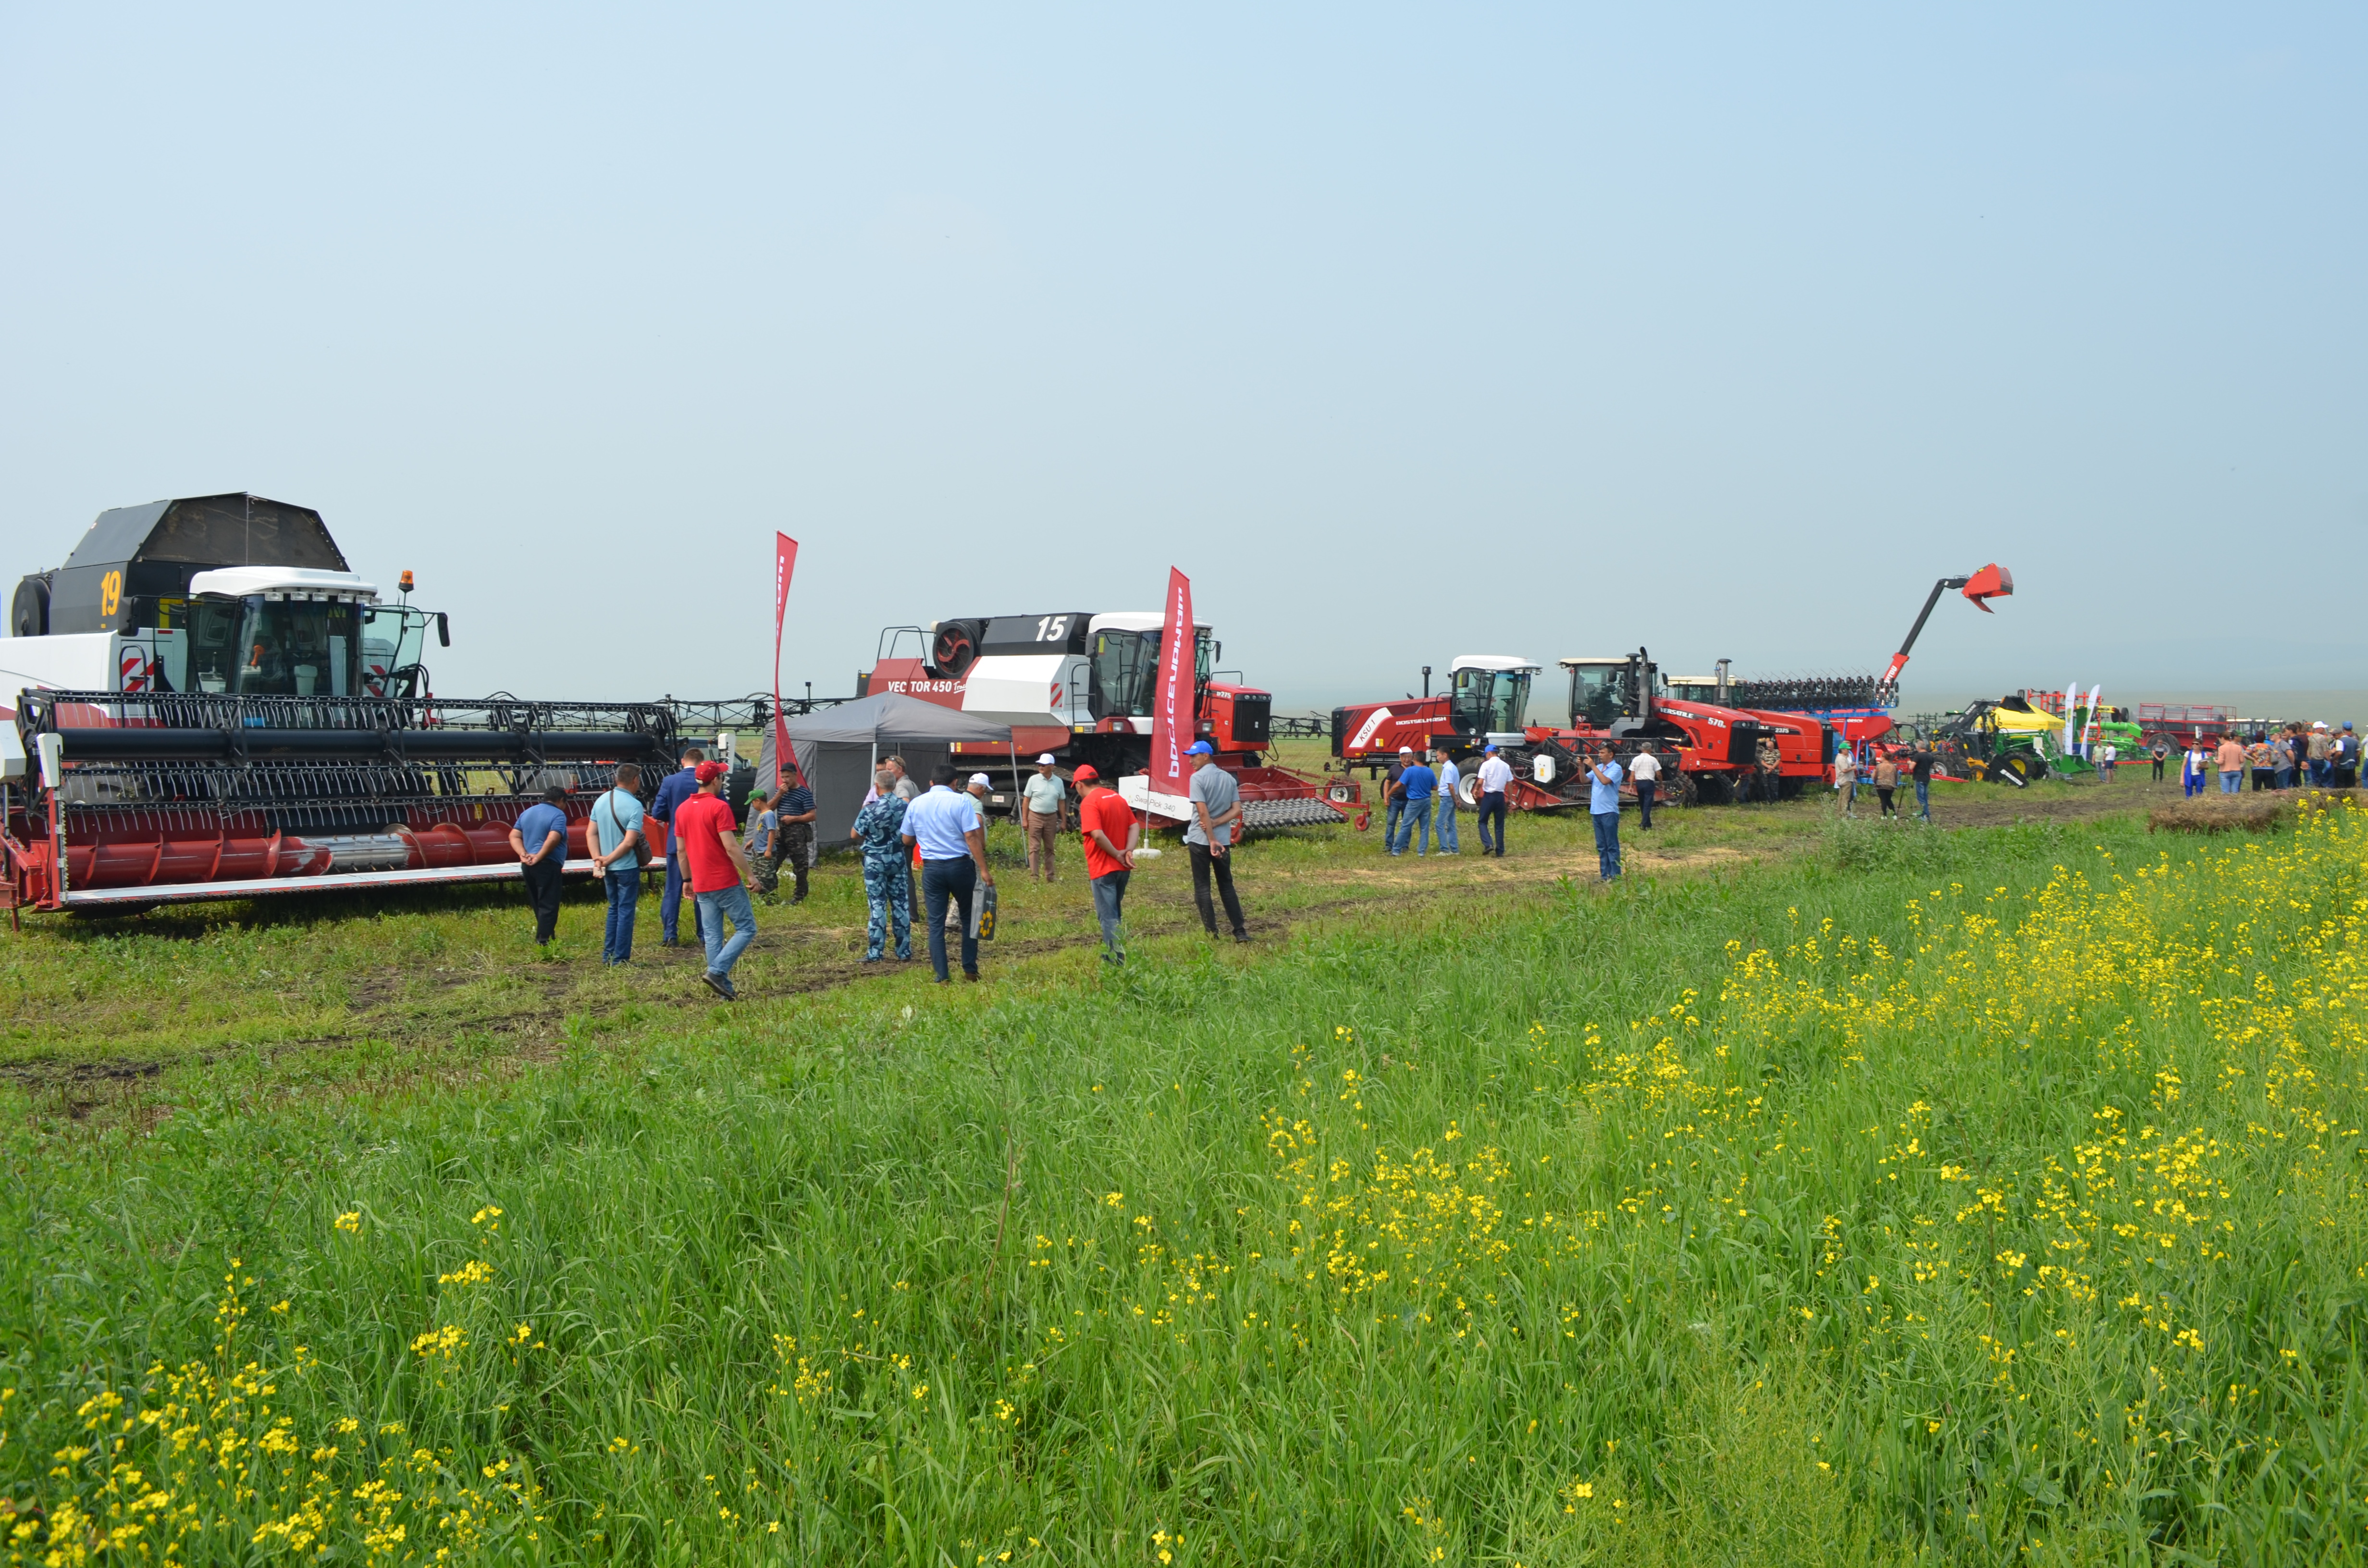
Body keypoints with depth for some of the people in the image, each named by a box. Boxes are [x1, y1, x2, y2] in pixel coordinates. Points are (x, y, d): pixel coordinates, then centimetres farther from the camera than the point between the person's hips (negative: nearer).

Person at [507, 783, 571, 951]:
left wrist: (523, 854, -3)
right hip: (547, 865, -8)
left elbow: (514, 836, 9)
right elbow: (553, 839, -23)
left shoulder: (528, 813, 15)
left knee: (538, 905, 17)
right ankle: (543, 943, -12)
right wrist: (538, 857, -17)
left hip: (528, 866, 8)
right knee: (548, 906, -6)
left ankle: (549, 936, 27)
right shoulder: (558, 815, -9)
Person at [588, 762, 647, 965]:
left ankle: (608, 956, 19)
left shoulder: (601, 801, 3)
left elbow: (591, 833, 2)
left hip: (608, 867, 6)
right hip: (627, 867, -6)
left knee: (614, 908, 18)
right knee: (626, 911, 1)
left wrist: (598, 859, -2)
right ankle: (620, 959, 2)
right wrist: (609, 859, -11)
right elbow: (629, 842, -21)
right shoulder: (634, 806, -17)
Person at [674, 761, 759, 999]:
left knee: (712, 936, 9)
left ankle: (725, 989, 9)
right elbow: (731, 847, -19)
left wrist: (688, 880, 21)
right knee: (746, 929, 2)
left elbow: (681, 850, 14)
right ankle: (717, 971, -12)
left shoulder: (682, 809, 9)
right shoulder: (719, 807, -13)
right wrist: (749, 874, -12)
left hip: (702, 885, 7)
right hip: (726, 881, -7)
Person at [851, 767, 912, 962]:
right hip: (898, 859, 4)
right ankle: (905, 951, 13)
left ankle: (875, 953, 0)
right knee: (901, 904, 9)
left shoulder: (870, 810, -17)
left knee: (878, 905, -1)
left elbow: (856, 835, -7)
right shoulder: (905, 806, -4)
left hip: (875, 861, -4)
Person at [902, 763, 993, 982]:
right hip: (960, 865, -2)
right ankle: (970, 970, 13)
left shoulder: (916, 804, 5)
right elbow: (972, 837, -13)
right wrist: (984, 870, -13)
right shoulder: (961, 801, -7)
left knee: (936, 923, 6)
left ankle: (942, 976, 3)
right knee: (969, 918, 13)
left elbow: (907, 840, 13)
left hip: (931, 867, 3)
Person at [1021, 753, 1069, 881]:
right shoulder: (1034, 780, -3)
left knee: (1049, 849, 10)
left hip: (1051, 818, 2)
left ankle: (1049, 878, 17)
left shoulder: (1058, 782, 3)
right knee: (1035, 848, -5)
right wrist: (1024, 820, -5)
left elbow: (1061, 802, 9)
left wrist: (1064, 821, 7)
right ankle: (1034, 876, -6)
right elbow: (1026, 800, 0)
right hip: (1035, 817, -2)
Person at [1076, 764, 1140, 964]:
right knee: (1115, 913, 21)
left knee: (1108, 917, -4)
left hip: (1103, 869, -8)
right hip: (1122, 868, 8)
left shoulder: (1089, 802, -14)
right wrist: (1129, 851, -7)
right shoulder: (1118, 798, 11)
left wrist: (1117, 855, -15)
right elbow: (1135, 827, 6)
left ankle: (1117, 961, -8)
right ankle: (1111, 953, 31)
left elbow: (1097, 835, -25)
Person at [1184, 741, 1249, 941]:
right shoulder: (1229, 778, 8)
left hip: (1200, 840, -6)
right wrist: (1216, 824, -7)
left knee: (1202, 887, 4)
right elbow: (1236, 810, 2)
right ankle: (1240, 931, 9)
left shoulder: (1198, 778, -12)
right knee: (1227, 886, 14)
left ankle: (1211, 932, 3)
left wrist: (1212, 840, -18)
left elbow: (1203, 812, -18)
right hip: (1224, 840, 6)